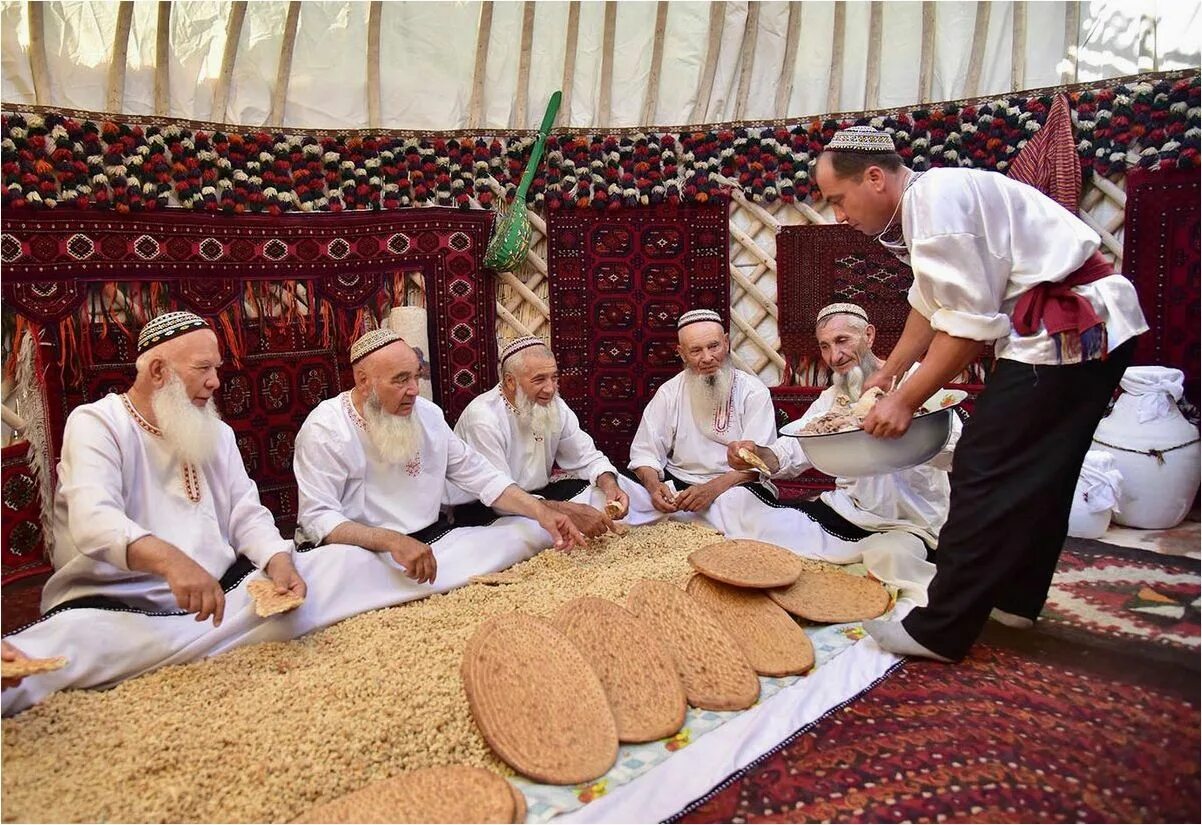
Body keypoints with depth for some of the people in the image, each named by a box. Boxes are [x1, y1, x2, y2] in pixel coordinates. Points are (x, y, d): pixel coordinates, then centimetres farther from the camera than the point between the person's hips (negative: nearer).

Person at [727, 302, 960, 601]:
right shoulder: (831, 398, 13)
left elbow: (958, 453, -25)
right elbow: (792, 452, 1)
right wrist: (757, 454, -23)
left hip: (910, 523, -6)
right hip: (847, 509, 6)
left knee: (889, 557, -39)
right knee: (756, 521, -12)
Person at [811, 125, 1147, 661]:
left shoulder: (935, 200, -17)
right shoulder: (926, 201, 14)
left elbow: (970, 325, -20)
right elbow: (931, 301, 24)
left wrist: (905, 401, -12)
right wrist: (887, 374, 27)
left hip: (1069, 330, -10)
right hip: (1093, 329, 10)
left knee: (986, 472, -8)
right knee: (1040, 472, 17)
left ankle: (940, 632, -2)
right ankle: (1016, 597, 31)